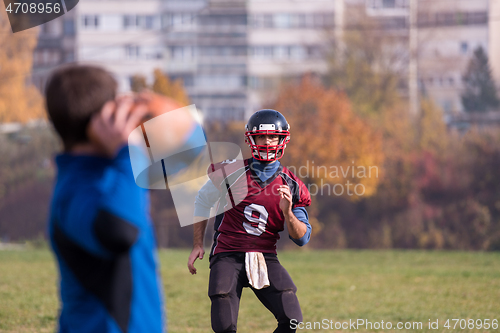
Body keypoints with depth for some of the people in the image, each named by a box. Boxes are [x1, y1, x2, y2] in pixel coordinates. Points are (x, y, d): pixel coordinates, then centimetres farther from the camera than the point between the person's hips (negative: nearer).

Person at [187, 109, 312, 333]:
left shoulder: (291, 186, 1)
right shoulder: (232, 172, -3)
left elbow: (302, 238, 2)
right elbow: (203, 201, 14)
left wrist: (287, 212, -17)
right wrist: (198, 245, 13)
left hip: (265, 259, 1)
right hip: (227, 255, -1)